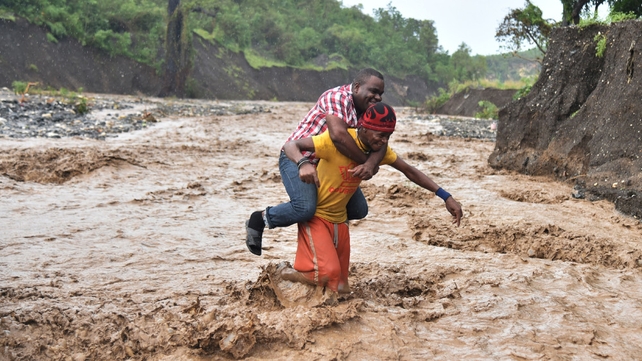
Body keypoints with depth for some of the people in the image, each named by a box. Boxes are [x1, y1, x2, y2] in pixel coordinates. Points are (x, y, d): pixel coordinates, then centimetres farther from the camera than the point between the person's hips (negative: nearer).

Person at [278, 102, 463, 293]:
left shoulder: (380, 149, -3)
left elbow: (410, 171, 5)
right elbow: (290, 146, -25)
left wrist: (446, 197, -2)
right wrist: (303, 163, -49)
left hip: (339, 220, 7)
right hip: (314, 215, -7)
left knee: (340, 288, 5)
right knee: (328, 272, -27)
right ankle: (286, 273, 1)